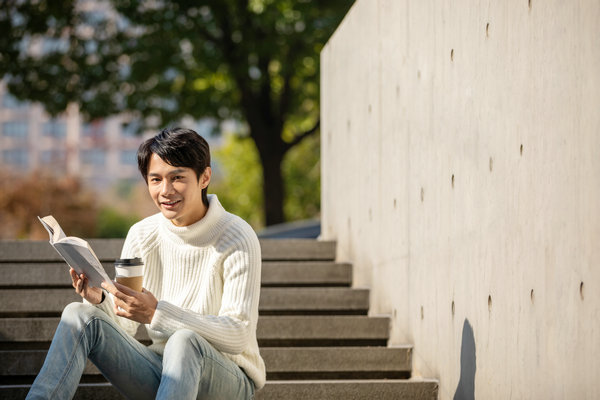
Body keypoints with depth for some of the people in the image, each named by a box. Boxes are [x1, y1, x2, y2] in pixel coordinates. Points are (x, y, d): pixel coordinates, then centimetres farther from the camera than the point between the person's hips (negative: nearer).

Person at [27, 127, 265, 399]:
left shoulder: (238, 239, -13)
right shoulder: (142, 235, 3)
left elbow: (237, 336, -20)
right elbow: (123, 327, 6)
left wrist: (156, 313, -31)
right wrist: (99, 299, -18)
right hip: (160, 373, 5)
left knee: (186, 341, -38)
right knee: (80, 315, -14)